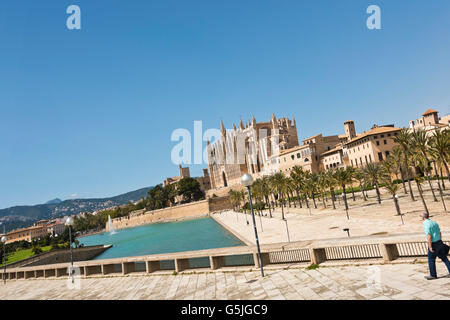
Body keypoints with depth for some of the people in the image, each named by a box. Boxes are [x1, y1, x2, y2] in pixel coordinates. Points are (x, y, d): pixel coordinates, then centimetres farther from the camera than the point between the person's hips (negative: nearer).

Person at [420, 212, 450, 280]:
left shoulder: (426, 224, -17)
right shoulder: (434, 222, 9)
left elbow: (429, 236, -22)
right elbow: (439, 233, 16)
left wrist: (430, 247, -18)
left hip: (433, 244, -7)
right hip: (439, 242, 7)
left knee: (431, 260, 6)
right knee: (444, 258, 13)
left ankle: (433, 275, 13)